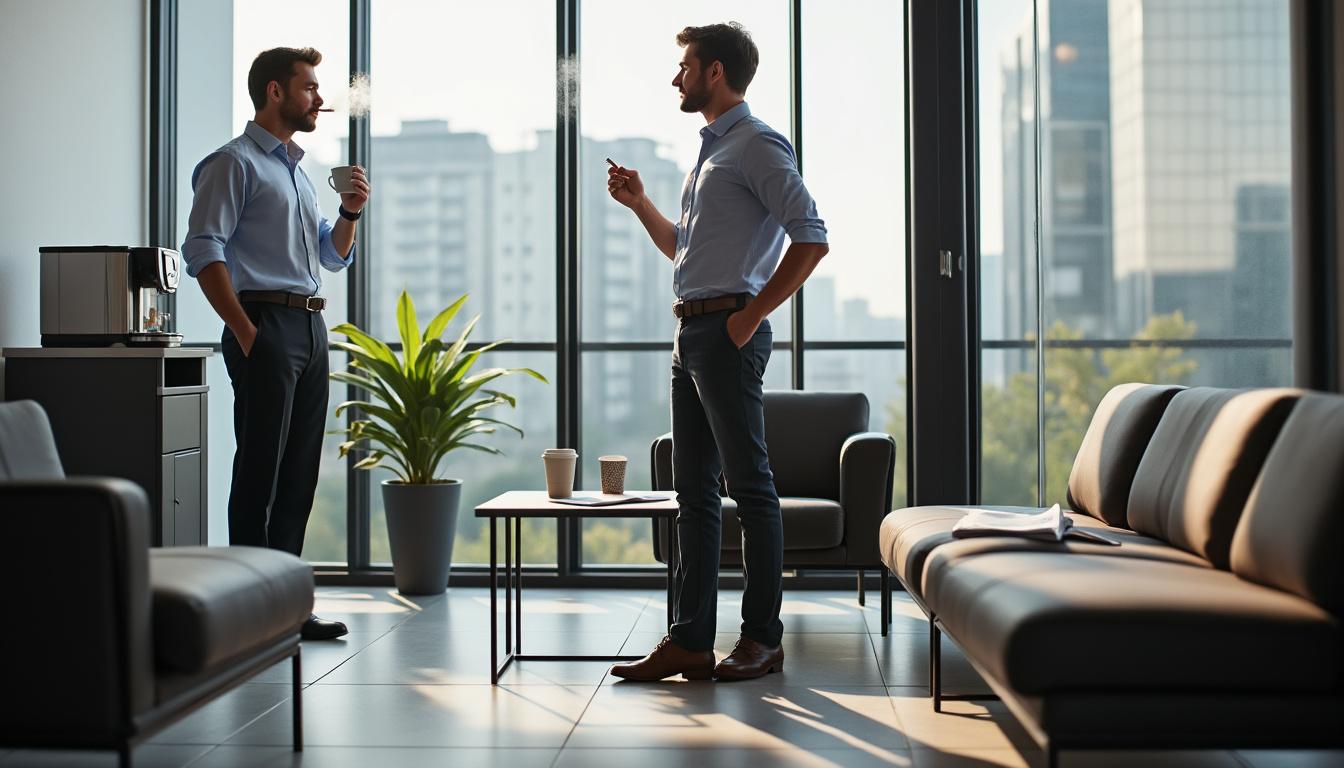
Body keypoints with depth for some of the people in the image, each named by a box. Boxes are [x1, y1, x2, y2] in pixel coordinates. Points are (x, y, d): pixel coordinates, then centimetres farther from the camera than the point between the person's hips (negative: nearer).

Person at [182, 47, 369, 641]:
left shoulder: (296, 169, 23)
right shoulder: (235, 163, -3)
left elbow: (333, 257, 27)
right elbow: (203, 251, -13)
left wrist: (350, 213, 7)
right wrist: (246, 333, -19)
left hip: (311, 328, 8)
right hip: (267, 325, -8)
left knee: (299, 475, 8)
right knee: (259, 474, -7)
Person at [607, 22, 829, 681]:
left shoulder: (757, 145, -7)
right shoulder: (710, 148, 22)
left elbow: (811, 238, -17)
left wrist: (752, 313, -15)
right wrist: (639, 204, 18)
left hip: (727, 334, -10)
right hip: (691, 331, 10)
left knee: (749, 484, -3)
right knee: (694, 490, 8)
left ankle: (763, 638, 4)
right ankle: (690, 640, 11)